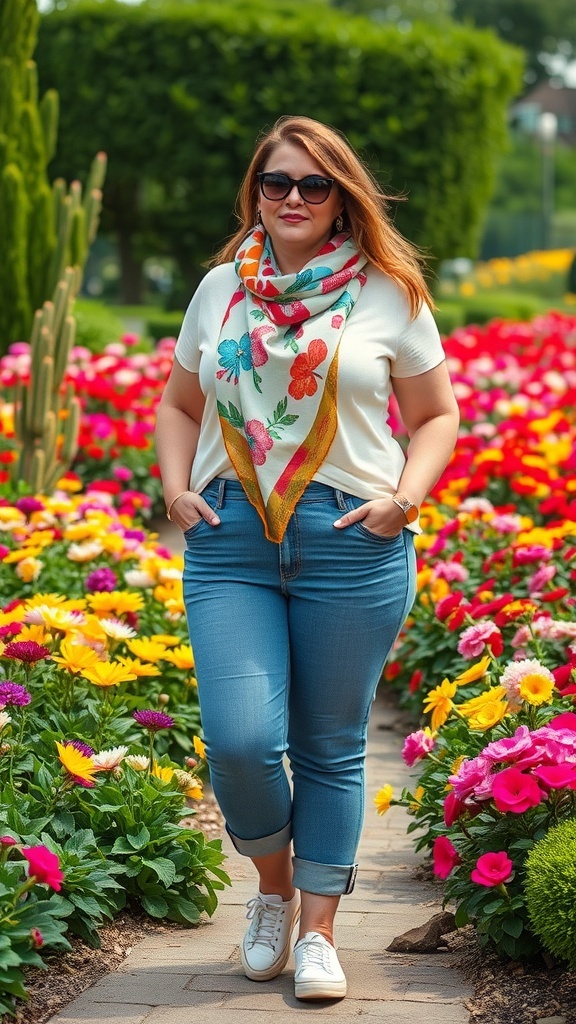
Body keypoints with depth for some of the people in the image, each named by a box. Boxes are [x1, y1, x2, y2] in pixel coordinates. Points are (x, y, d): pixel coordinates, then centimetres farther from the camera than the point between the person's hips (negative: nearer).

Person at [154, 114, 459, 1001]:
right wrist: (176, 486, 5)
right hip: (230, 542, 2)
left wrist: (405, 497, -5)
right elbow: (179, 406, 22)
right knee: (240, 739, -11)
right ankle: (274, 882, 19)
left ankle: (319, 929, 19)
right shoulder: (221, 289, 12)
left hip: (352, 541, -1)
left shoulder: (388, 294, 4)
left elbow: (437, 414, 11)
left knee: (331, 746, 5)